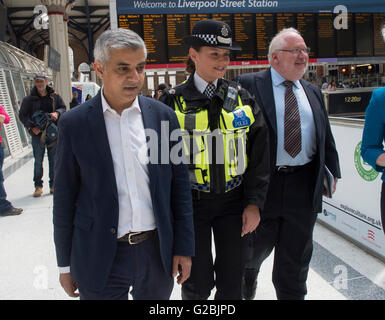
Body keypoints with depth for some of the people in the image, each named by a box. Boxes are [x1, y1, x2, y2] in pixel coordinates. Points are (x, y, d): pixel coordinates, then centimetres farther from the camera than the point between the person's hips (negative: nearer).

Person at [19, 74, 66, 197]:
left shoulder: (55, 97, 6)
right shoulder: (29, 99, 3)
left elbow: (63, 108, 11)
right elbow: (22, 115, 3)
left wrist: (57, 113, -11)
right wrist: (31, 127, -12)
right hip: (38, 133, -1)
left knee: (54, 160, 6)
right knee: (38, 161, 1)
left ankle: (53, 185, 17)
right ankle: (38, 186, 11)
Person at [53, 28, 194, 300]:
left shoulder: (163, 115, -2)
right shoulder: (74, 123, -6)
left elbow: (180, 184, 2)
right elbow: (65, 196, -1)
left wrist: (184, 247, 1)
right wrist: (65, 264, 3)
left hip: (158, 250, 3)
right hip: (100, 258, -2)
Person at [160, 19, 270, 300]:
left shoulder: (241, 97, 2)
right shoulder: (174, 101, -4)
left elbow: (259, 151, 3)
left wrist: (254, 203, -2)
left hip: (234, 201, 2)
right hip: (191, 202, -2)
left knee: (232, 282, 13)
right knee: (197, 285, 9)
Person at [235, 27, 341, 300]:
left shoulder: (313, 92, 13)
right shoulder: (249, 84, -4)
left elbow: (326, 137, 16)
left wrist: (334, 173, 12)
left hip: (304, 185, 4)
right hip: (263, 182, -3)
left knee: (295, 258, 12)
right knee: (256, 248, 16)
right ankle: (249, 278, 48)